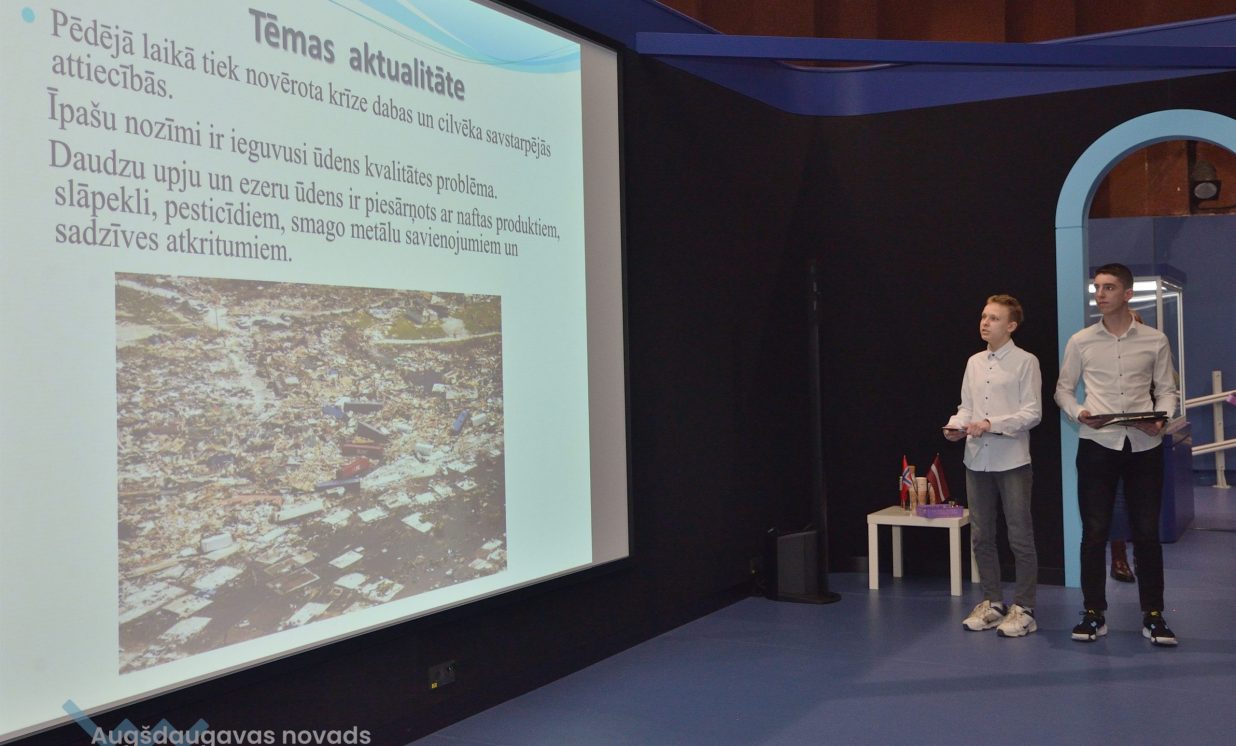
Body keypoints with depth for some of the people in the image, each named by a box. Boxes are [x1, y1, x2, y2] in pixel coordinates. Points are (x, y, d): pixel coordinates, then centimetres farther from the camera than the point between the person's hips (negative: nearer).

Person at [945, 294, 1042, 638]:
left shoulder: (1025, 362, -5)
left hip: (1012, 461, -6)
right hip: (977, 460, 6)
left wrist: (991, 424, -19)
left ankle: (1023, 609, 12)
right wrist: (956, 424, -8)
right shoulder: (974, 362, 11)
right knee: (981, 536, 12)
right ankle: (992, 603, 24)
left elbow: (1032, 413, -10)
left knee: (1020, 538, 2)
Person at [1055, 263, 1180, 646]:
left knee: (1147, 532, 5)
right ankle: (1094, 613, 13)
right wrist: (1077, 412, -11)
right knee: (1094, 531, 3)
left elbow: (1167, 389, 7)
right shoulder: (1081, 341, 4)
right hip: (1097, 444, 0)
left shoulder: (1155, 340, 4)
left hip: (1143, 445, 0)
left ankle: (1152, 615, 16)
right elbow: (1063, 388, 9)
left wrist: (1161, 418, -12)